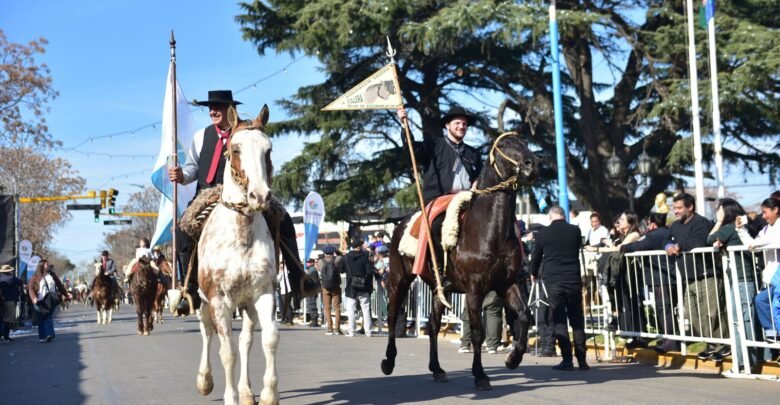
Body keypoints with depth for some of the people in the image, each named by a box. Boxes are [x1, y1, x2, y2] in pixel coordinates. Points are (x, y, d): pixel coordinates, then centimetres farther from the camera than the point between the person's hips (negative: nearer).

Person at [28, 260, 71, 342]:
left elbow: (59, 285, 20)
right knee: (41, 318, 3)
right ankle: (42, 337, 9)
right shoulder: (36, 277, 1)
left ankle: (49, 334, -19)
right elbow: (30, 288, -6)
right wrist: (34, 298, -21)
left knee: (49, 316, -10)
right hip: (40, 302, -2)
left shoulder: (52, 275, 13)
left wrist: (66, 294, 16)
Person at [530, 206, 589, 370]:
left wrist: (534, 273, 30)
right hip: (574, 279, 2)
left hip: (553, 281, -2)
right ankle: (582, 359, 7)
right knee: (577, 320, 8)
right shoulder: (575, 231, 2)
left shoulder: (543, 233, -1)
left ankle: (567, 360, -3)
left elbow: (536, 256, 11)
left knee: (559, 320, 2)